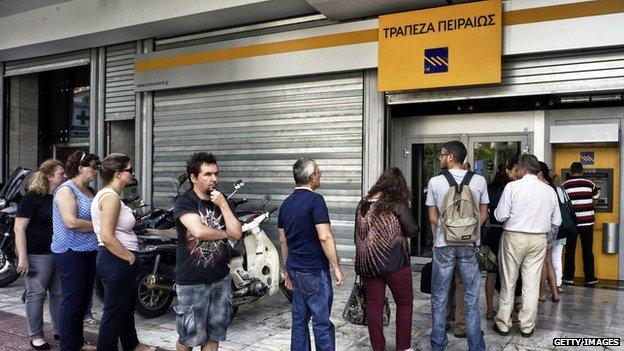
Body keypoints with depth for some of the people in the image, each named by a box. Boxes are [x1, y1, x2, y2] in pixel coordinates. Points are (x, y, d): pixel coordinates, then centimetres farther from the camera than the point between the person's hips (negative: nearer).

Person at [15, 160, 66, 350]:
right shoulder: (32, 198, -9)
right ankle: (36, 336, 13)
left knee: (59, 293, 11)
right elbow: (19, 228, -13)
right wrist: (22, 258, -18)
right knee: (36, 294, 2)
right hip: (38, 254, -6)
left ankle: (60, 330, 23)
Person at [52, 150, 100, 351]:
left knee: (84, 298, 15)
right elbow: (71, 222, -24)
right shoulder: (66, 190, -12)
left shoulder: (88, 191, 13)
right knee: (72, 300, -2)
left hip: (88, 251, 9)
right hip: (71, 252, -8)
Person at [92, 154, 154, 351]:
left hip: (118, 261, 11)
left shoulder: (107, 194, 13)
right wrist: (130, 257, -18)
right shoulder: (111, 197, -19)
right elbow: (107, 237, -25)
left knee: (127, 307, 26)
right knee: (114, 313, 1)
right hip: (117, 261, -11)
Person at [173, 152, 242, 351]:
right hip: (192, 282, -5)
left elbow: (236, 234, -4)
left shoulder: (222, 202, 7)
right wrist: (224, 233, -8)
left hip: (221, 279, 5)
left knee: (213, 335, 14)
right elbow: (199, 231, -25)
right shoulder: (184, 202, -10)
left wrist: (223, 205, -11)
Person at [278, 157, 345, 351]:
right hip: (315, 272, -7)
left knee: (299, 320, 13)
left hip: (295, 270, 7)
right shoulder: (315, 200, -14)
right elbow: (324, 237, -21)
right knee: (322, 323, 0)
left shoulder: (286, 203, 9)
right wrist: (336, 268, -14)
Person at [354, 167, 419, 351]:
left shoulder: (363, 203, 9)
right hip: (393, 262, -5)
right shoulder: (397, 203, -7)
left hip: (366, 262, 5)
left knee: (373, 304, 10)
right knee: (404, 303, 11)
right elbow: (412, 230, -4)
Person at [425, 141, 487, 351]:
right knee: (472, 299, 9)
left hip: (444, 245, -1)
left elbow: (433, 218, 0)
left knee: (439, 298, 10)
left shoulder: (435, 182, -6)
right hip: (470, 245, 1)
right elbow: (483, 215, 5)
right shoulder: (479, 181, -3)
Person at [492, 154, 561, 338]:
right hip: (539, 240, 3)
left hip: (514, 238, -3)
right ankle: (527, 326, 17)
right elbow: (556, 221, 7)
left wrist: (496, 211, 9)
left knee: (508, 283, 7)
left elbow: (501, 216, -12)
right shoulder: (549, 190, 3)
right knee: (532, 285, 9)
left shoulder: (512, 186, -11)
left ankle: (503, 325, 15)